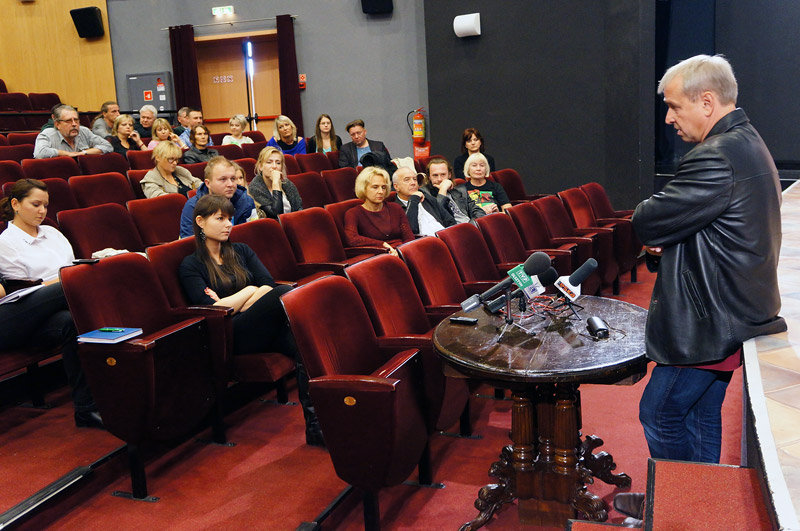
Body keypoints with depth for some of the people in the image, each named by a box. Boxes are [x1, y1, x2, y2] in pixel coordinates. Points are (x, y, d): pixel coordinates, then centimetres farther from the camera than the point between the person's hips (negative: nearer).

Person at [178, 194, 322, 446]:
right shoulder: (191, 265, 11)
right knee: (286, 293, -31)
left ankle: (314, 423, -41)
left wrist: (231, 305, -3)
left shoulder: (241, 251, 25)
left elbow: (268, 284, 9)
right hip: (230, 336, -5)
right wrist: (250, 290, 1)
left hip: (265, 327, 5)